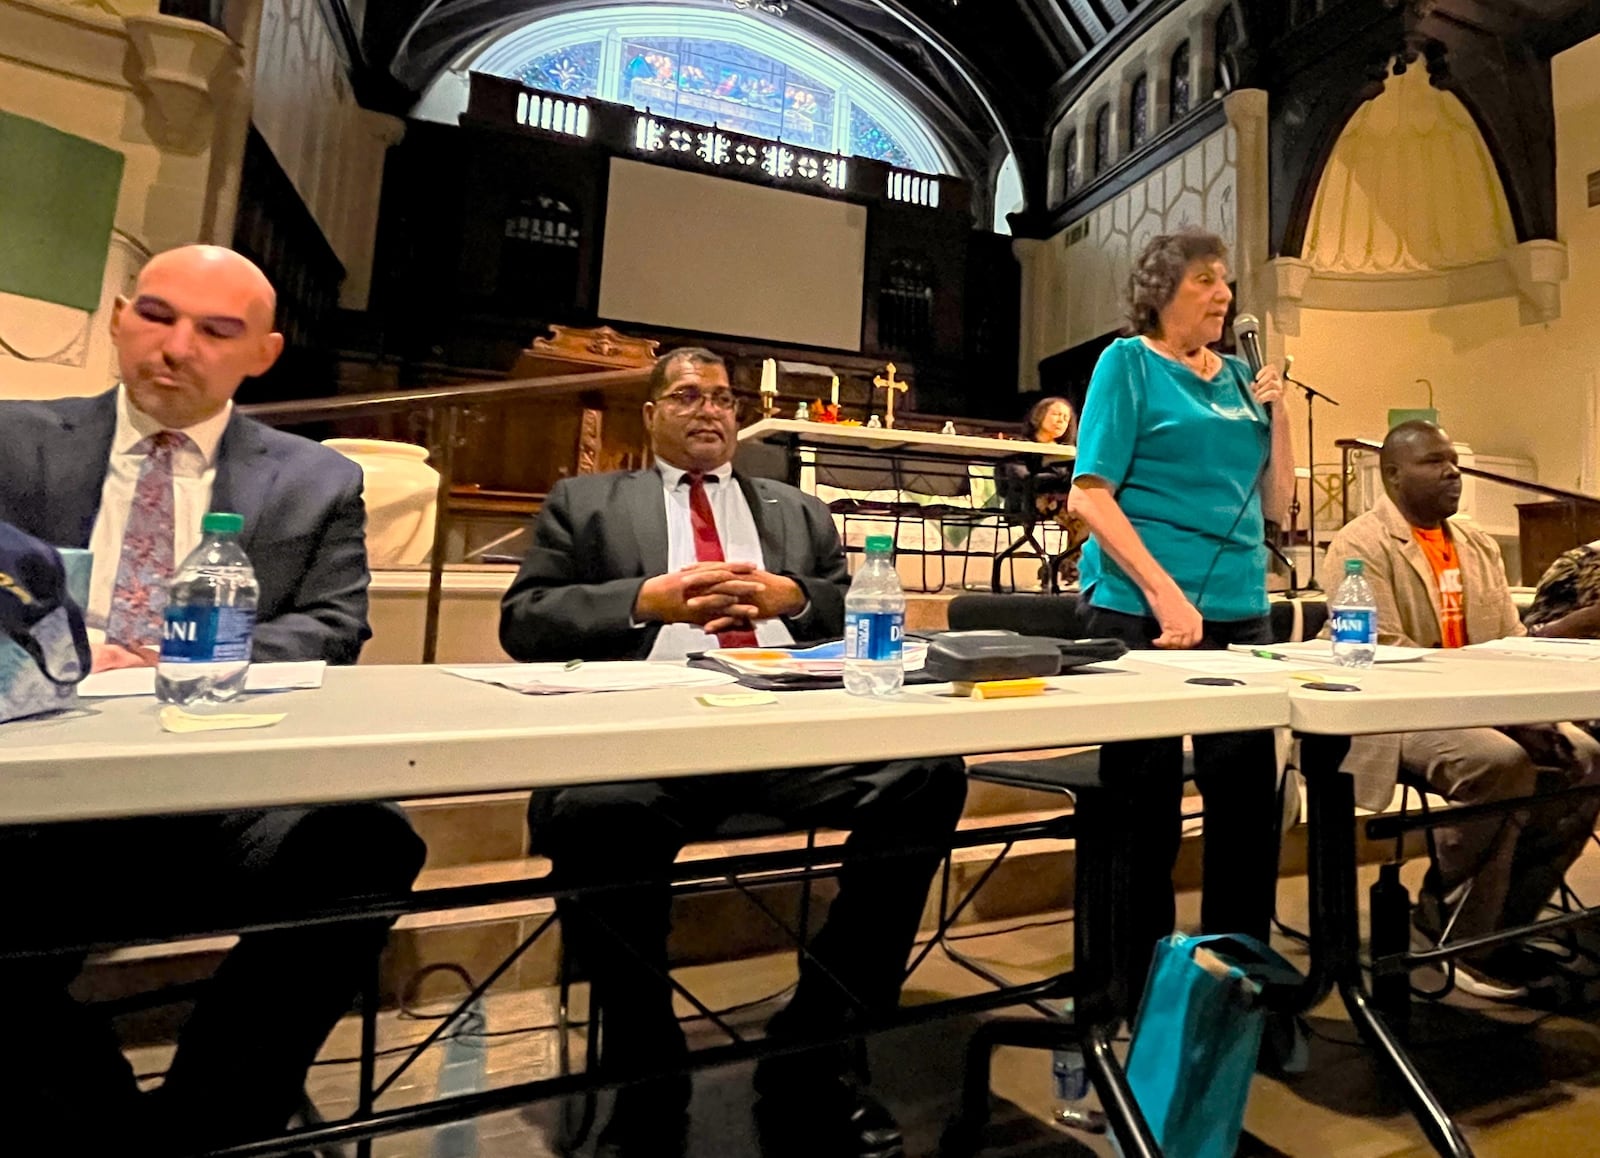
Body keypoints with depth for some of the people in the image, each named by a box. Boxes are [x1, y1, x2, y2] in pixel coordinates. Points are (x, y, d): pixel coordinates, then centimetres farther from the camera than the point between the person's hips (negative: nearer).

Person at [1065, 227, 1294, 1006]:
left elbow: (1275, 505, 17)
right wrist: (1164, 592, -18)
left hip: (1240, 610, 6)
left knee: (1249, 796, 7)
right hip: (1141, 609, -6)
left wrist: (1277, 412, 5)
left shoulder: (1238, 377, 17)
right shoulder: (1127, 361, 1)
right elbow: (1089, 495, -10)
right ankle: (1138, 987, 18)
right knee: (1145, 803, 1)